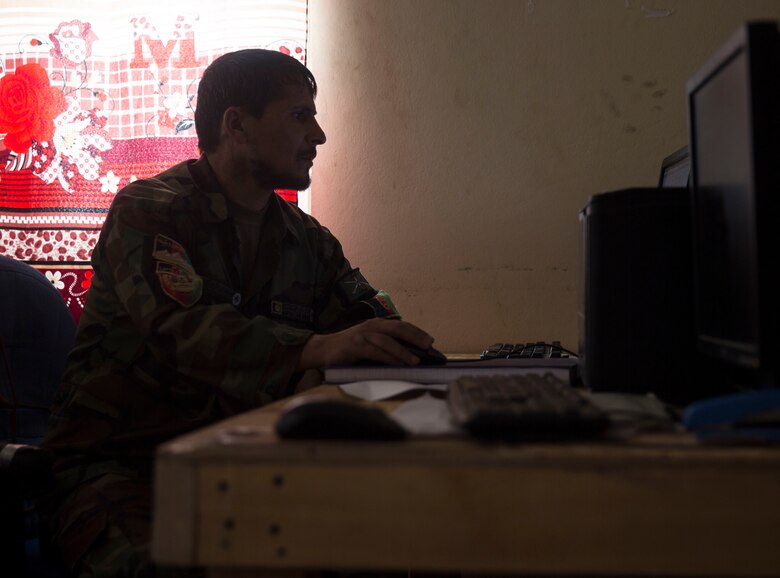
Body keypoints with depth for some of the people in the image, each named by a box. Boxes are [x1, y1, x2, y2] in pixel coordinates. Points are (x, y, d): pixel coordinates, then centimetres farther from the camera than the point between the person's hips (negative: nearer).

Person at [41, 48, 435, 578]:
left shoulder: (308, 240, 14)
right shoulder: (147, 211, -7)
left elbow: (370, 319, 6)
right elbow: (183, 330, -24)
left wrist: (402, 341, -19)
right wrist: (315, 349, -40)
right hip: (116, 465, -5)